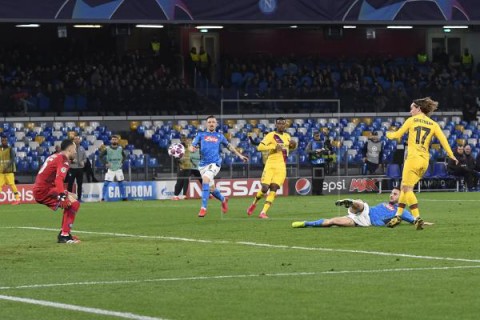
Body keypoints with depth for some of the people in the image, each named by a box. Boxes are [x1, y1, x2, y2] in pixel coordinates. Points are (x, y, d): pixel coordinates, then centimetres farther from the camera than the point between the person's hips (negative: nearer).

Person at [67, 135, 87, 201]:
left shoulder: (82, 149, 13)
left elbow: (85, 158, 19)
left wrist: (83, 162, -2)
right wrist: (71, 160, -19)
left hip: (80, 168, 4)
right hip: (72, 168, -4)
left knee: (80, 184, 6)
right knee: (70, 183, -5)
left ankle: (79, 198, 12)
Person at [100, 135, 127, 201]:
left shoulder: (120, 148, 4)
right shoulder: (107, 149, -6)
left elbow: (124, 156, 18)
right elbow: (101, 156, -3)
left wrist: (122, 162, 4)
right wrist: (106, 163, -10)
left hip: (118, 169, 3)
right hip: (110, 169, -3)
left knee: (121, 183, 6)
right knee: (106, 183, -7)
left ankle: (124, 197, 13)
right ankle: (103, 198, -2)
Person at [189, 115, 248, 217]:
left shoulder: (219, 136, 13)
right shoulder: (201, 135, 11)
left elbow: (229, 146, 26)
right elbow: (192, 146, 4)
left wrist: (240, 155, 26)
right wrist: (192, 148, -20)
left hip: (214, 163, -2)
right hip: (203, 164, 2)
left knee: (205, 180, -27)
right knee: (211, 188, 8)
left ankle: (203, 208, -26)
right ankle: (223, 200, 41)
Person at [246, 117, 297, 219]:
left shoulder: (287, 136, 15)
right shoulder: (271, 135, -4)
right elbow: (260, 147, -13)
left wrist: (292, 146, 10)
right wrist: (274, 146, -21)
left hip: (282, 166, 4)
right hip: (271, 164, -4)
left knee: (274, 189, -8)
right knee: (265, 188, -10)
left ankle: (263, 212, -9)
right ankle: (254, 203, 20)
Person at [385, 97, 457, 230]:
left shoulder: (411, 120, 1)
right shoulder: (433, 124, 10)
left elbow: (397, 134, 7)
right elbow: (443, 139, 1)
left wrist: (388, 134, 27)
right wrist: (451, 155, 5)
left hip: (413, 158, -6)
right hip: (425, 160, 6)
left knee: (407, 188, -4)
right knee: (405, 188, 16)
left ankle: (417, 218, -17)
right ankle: (398, 215, 16)